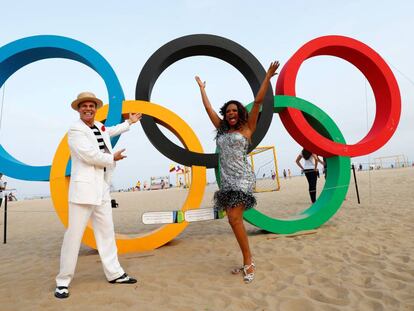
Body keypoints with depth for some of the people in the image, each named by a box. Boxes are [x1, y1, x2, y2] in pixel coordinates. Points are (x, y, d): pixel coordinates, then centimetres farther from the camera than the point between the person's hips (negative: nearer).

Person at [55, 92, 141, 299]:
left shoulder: (99, 126, 15)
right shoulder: (75, 131, -8)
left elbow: (110, 132, 39)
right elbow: (90, 155, -19)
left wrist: (129, 122, 48)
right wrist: (113, 157, -3)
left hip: (102, 188, 8)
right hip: (84, 188, -8)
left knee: (106, 232, 11)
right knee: (74, 234, -2)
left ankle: (114, 273, 20)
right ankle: (63, 281, 13)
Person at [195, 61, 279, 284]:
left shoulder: (246, 128, 4)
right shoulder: (222, 129, 17)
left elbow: (258, 102, -2)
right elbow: (208, 108, 24)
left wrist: (268, 77, -4)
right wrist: (201, 88, 31)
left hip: (242, 178, -6)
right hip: (226, 180, 6)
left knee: (235, 219, -15)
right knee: (234, 221, 5)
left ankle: (248, 262, 0)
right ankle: (247, 262, 16)